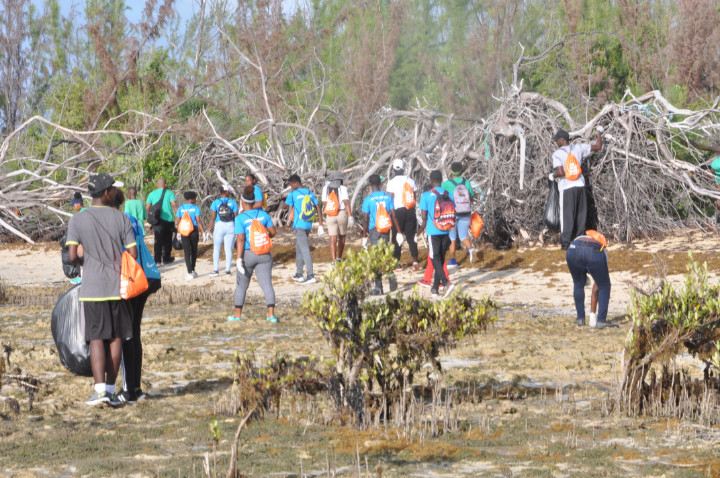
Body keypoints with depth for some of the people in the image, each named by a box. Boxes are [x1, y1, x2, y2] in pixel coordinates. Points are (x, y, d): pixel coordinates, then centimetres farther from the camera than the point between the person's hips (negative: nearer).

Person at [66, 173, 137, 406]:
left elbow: (72, 256, -9)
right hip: (117, 286, 1)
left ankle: (100, 389, -11)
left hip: (92, 288, 0)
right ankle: (110, 389, 10)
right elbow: (133, 254, -4)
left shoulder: (77, 220, -3)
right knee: (115, 338, 8)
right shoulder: (122, 219, -2)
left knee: (97, 339, 0)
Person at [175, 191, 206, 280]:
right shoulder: (195, 208, -4)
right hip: (194, 231, -1)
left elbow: (178, 221, 3)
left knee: (187, 252, -1)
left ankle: (190, 272, -11)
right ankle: (192, 270, 27)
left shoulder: (181, 208, 3)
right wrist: (203, 232, -9)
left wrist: (178, 232, 13)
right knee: (194, 251, 17)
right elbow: (198, 221, -11)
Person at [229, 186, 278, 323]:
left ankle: (237, 315, 19)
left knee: (241, 286, 12)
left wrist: (239, 258, -16)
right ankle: (271, 315, -9)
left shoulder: (240, 218, -10)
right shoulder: (263, 214, 1)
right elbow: (273, 232, 4)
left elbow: (240, 239, -16)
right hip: (264, 255, 3)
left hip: (247, 254, -2)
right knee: (267, 284, 0)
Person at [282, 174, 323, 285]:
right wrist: (320, 226, 8)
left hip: (298, 225, -7)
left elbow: (284, 207, 3)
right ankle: (299, 274, 22)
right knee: (299, 248, 18)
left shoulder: (293, 194, -8)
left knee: (304, 249, -11)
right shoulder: (310, 193, 10)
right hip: (308, 225, 7)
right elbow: (318, 209, 7)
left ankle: (311, 276, -18)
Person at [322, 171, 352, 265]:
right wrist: (350, 217, -18)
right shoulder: (342, 189, -8)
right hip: (342, 214, -1)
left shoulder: (326, 188, 2)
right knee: (342, 236, 20)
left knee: (333, 239, -2)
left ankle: (333, 260, -16)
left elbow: (324, 203, 7)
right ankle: (339, 257, 30)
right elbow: (346, 203, -16)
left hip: (330, 216, 1)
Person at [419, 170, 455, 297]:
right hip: (446, 231, 4)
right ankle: (435, 287, 19)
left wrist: (423, 226, 11)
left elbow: (424, 217, -7)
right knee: (441, 258, 12)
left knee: (435, 259, -4)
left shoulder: (426, 195, -7)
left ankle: (447, 282, -24)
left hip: (433, 231, -4)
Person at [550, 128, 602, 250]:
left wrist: (552, 176, 3)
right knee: (580, 215, 12)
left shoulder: (557, 154, -8)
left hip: (566, 188, -4)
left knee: (566, 215, 0)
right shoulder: (578, 148, 4)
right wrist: (599, 132, 27)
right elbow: (598, 146, 11)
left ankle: (565, 243, -4)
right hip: (580, 186, 4)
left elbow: (560, 172, -19)